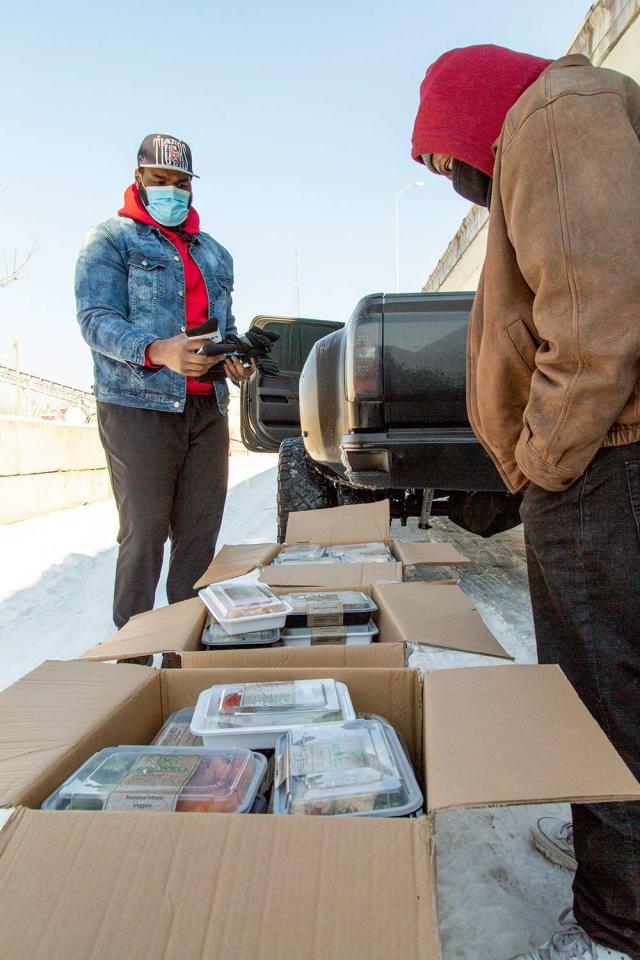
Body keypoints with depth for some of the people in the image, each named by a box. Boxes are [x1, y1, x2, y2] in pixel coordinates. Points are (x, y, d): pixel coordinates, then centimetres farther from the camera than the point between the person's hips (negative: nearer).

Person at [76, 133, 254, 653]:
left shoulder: (215, 253, 24)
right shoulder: (111, 239, 5)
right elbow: (96, 318, -8)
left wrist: (235, 357, 4)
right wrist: (157, 351, -27)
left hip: (208, 409, 5)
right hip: (139, 406, -5)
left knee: (201, 531, 4)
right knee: (144, 531, -4)